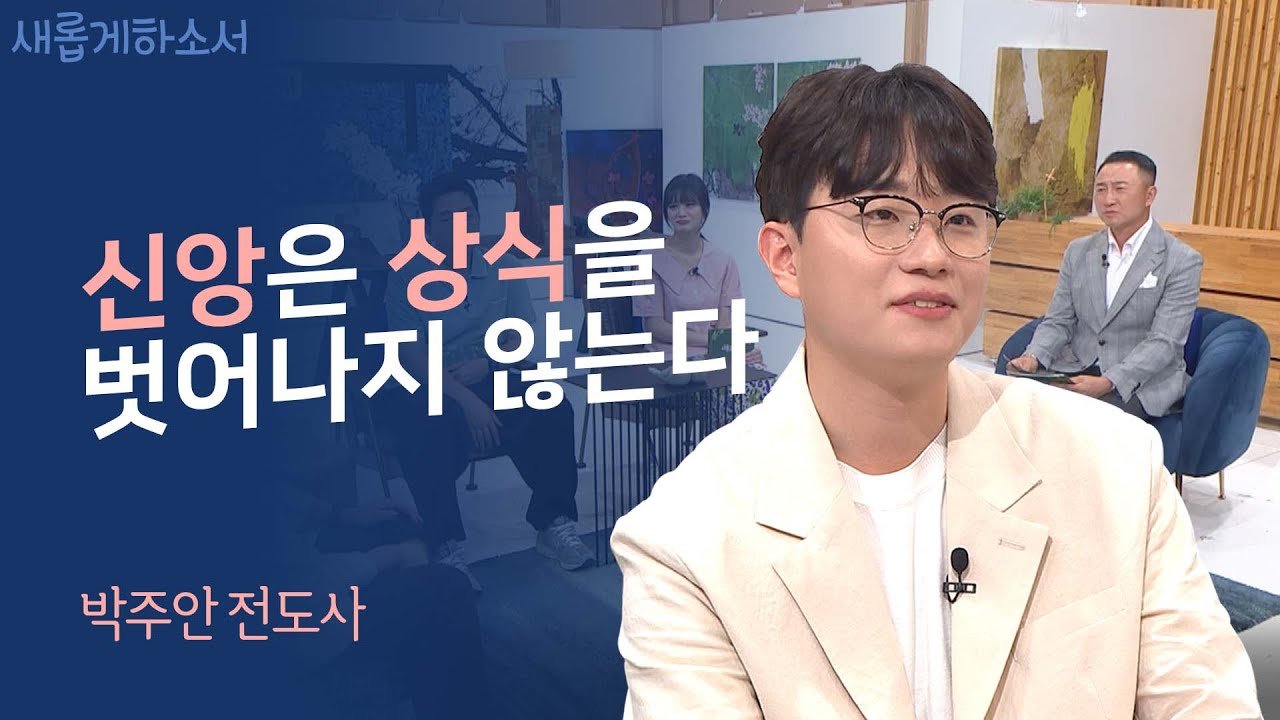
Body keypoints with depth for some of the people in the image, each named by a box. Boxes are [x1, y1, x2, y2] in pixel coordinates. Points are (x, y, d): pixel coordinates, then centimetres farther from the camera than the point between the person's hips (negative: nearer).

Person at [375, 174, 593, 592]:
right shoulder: (408, 275, -1)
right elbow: (412, 354, -11)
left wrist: (484, 364, -13)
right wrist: (466, 400, -24)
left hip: (488, 381, 3)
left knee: (552, 412, -24)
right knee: (430, 430, -38)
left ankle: (554, 525, -14)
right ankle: (447, 547, -30)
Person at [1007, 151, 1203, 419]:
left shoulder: (1182, 261, -3)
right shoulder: (1078, 251, 14)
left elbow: (1163, 342, -12)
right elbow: (1058, 321, 11)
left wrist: (1108, 382, -25)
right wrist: (1033, 357, -11)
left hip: (1142, 384, -4)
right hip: (1078, 371, 4)